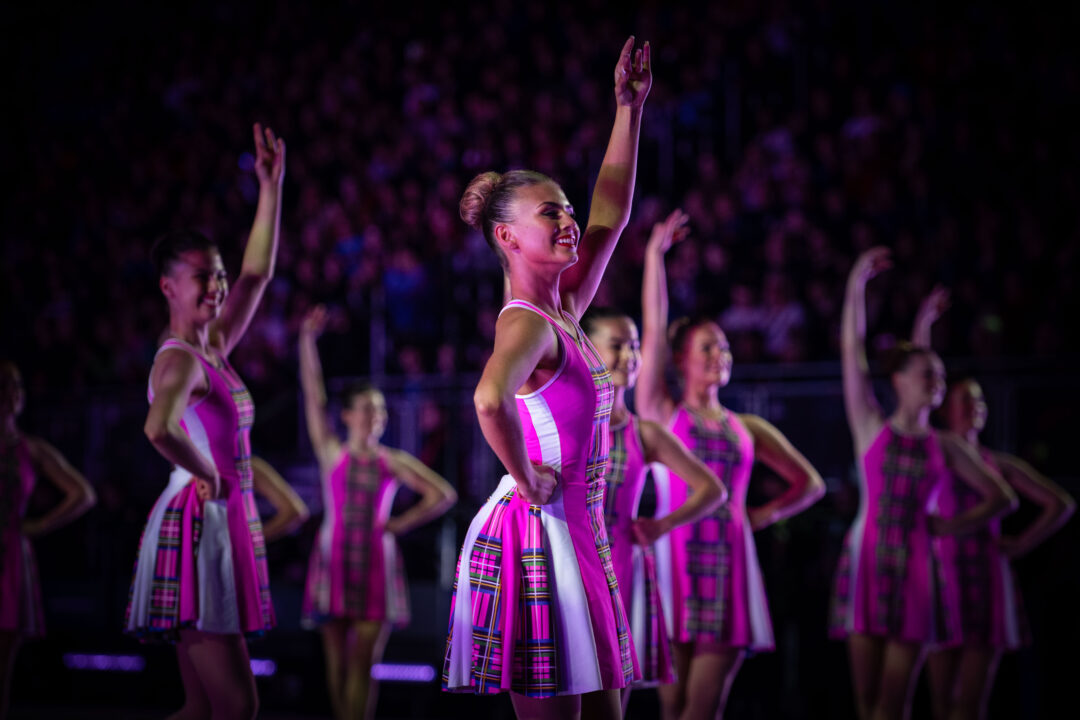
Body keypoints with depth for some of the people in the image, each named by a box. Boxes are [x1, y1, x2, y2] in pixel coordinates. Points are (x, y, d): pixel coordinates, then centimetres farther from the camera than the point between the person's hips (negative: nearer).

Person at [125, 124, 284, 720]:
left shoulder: (213, 349, 14)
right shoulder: (180, 360, -13)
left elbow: (257, 273, 23)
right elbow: (158, 429, -34)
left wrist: (271, 186, 20)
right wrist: (205, 474, -18)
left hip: (224, 526, 9)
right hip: (197, 526, -9)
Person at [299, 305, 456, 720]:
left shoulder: (394, 463, 6)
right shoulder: (332, 454, 5)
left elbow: (443, 495, 7)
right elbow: (314, 397, -3)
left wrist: (402, 524, -2)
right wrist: (308, 339, -11)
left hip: (377, 561, 0)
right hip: (334, 558, 0)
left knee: (364, 660, -5)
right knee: (337, 659, 1)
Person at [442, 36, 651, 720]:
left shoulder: (564, 312, 12)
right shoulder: (526, 324, -15)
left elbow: (611, 213, 19)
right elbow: (490, 400, -37)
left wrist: (630, 109, 19)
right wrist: (526, 478, -22)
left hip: (578, 532, 9)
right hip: (536, 536, -9)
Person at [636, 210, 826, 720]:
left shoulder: (749, 429, 16)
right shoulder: (661, 414, 8)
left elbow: (809, 484, 23)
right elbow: (652, 331, -1)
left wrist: (766, 514, 7)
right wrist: (655, 254, -1)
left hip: (729, 562, 3)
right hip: (676, 557, -3)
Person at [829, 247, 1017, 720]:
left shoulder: (945, 447, 10)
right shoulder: (871, 428, 6)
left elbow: (1001, 498, 15)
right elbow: (851, 351, 0)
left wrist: (952, 526, 4)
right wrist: (856, 285, -3)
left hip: (915, 567, 1)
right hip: (868, 559, -1)